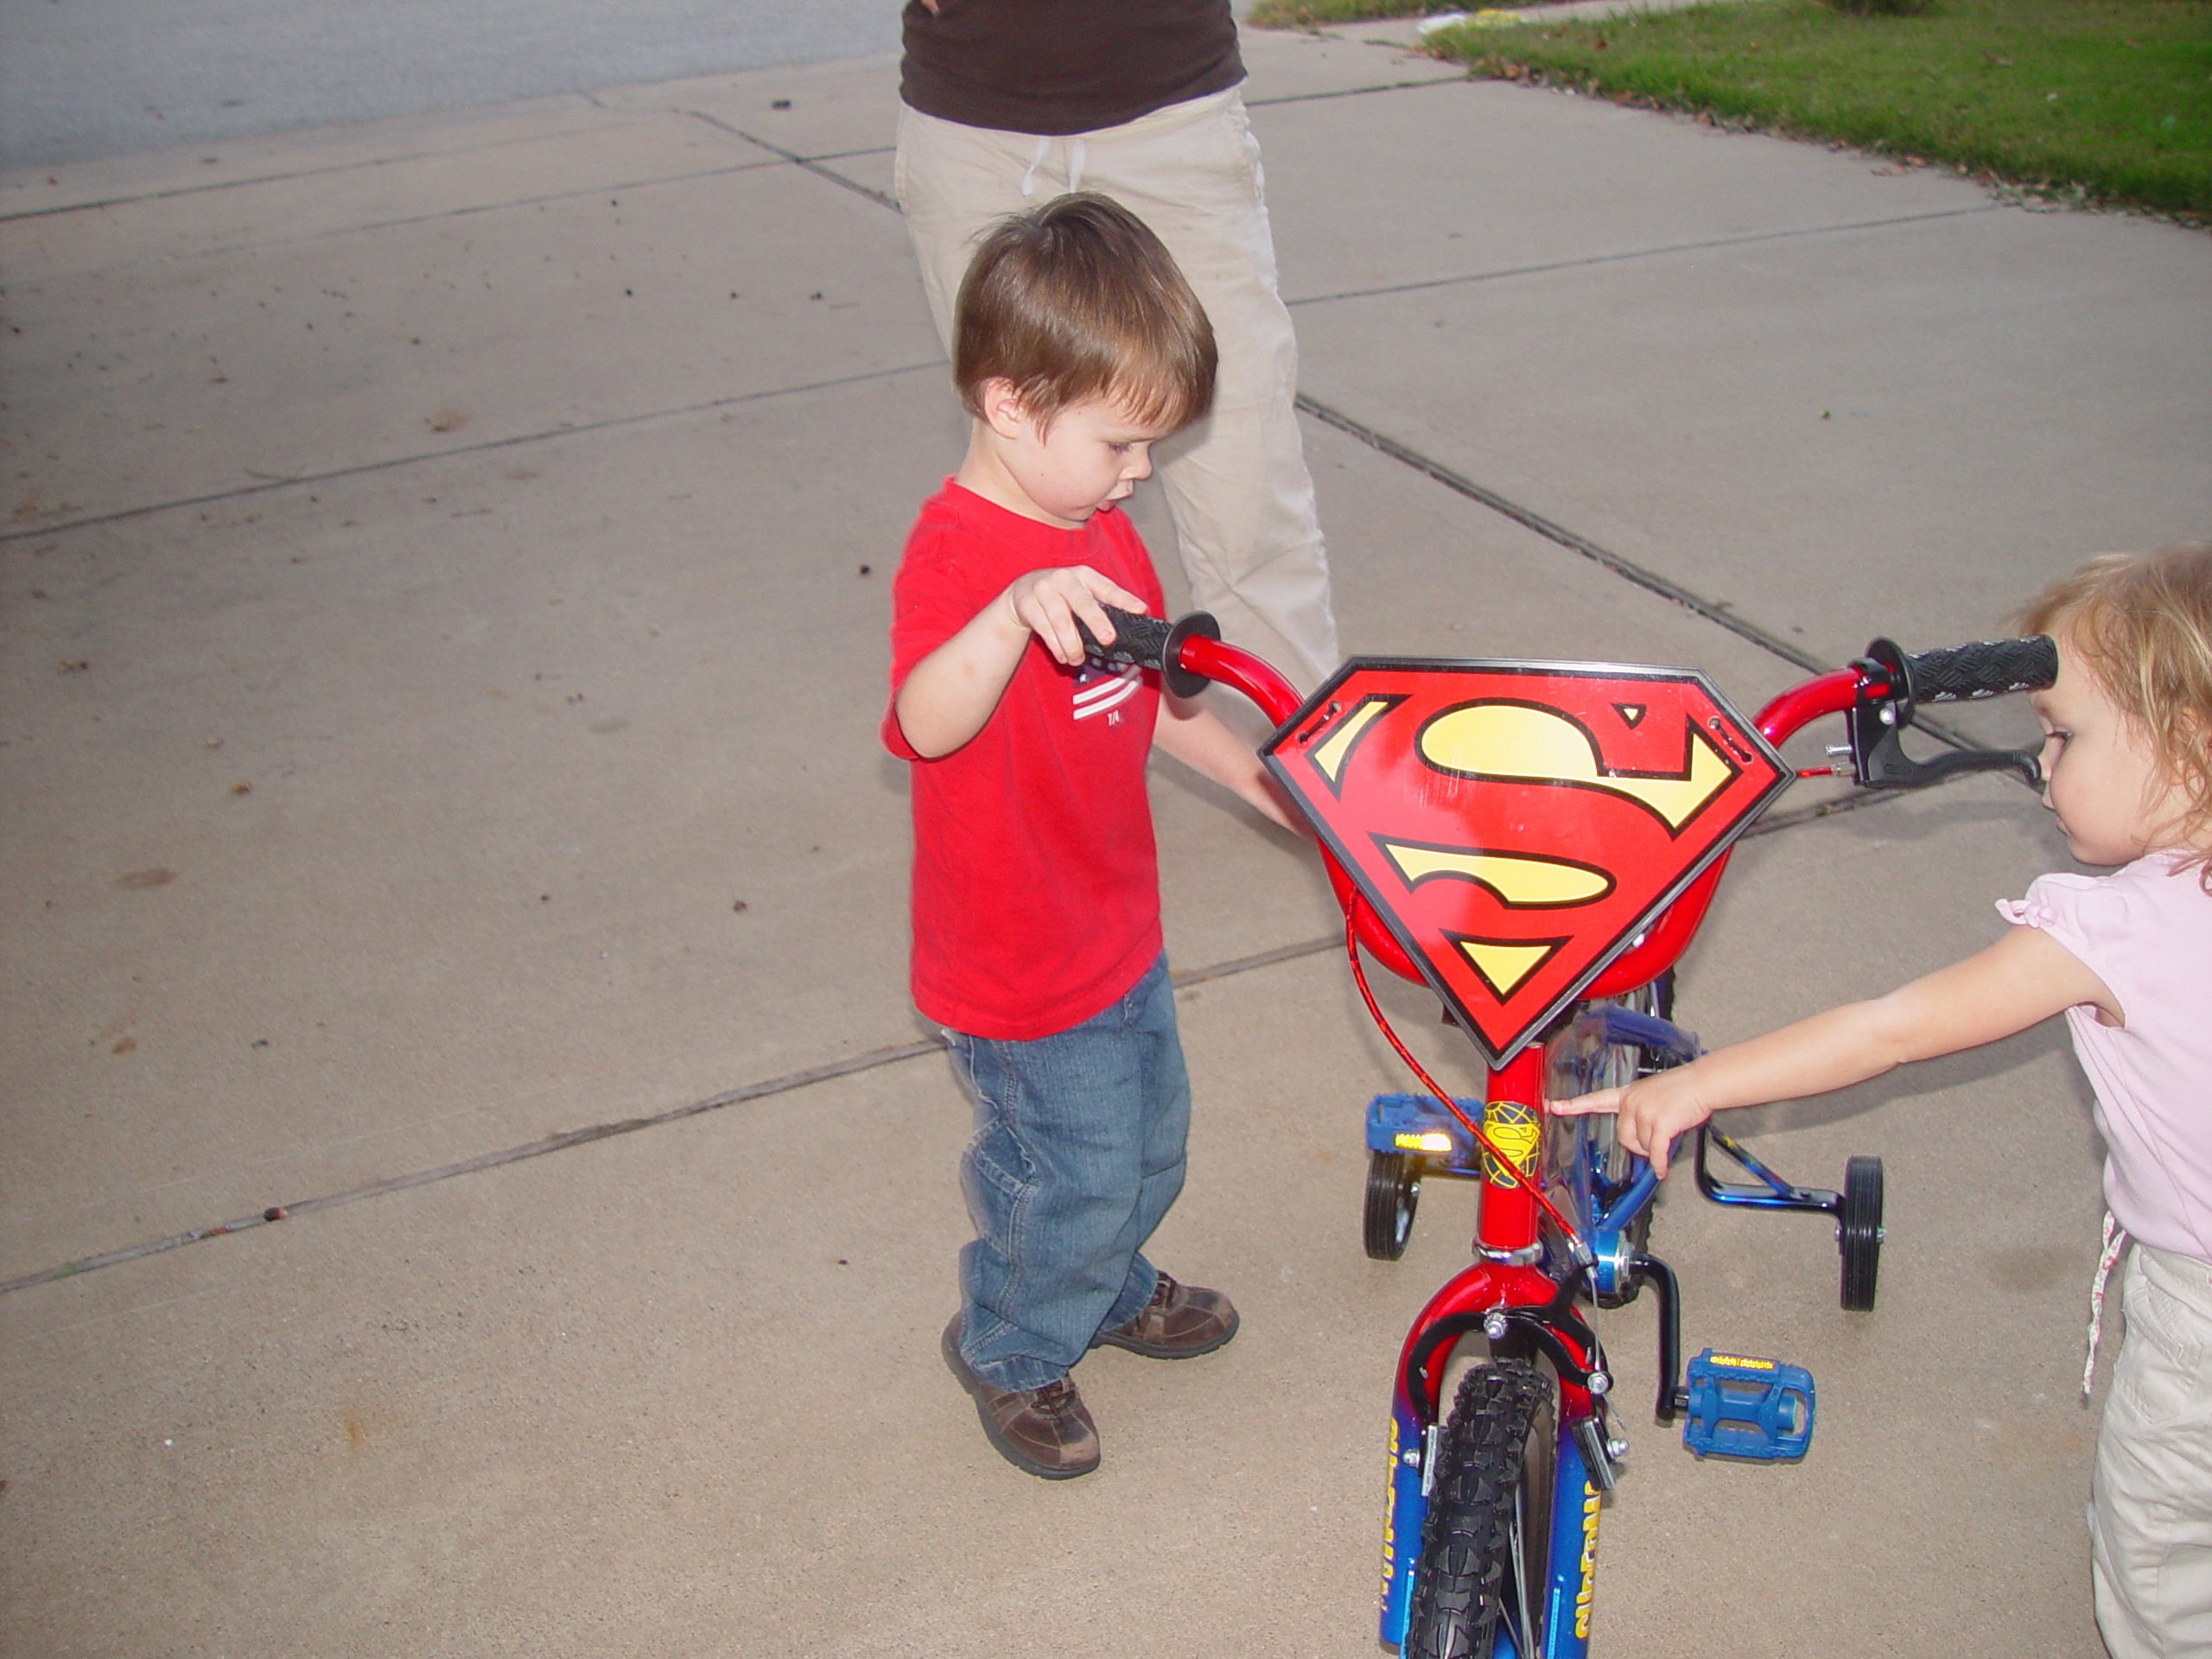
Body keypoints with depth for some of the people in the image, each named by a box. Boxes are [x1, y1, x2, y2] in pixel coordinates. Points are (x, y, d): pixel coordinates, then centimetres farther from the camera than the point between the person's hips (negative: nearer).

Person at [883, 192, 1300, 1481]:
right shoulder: (956, 552, -27)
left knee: (1149, 1136, 25)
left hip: (1120, 927, 9)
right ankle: (1012, 1351, 32)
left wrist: (1272, 788, 17)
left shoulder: (1099, 530, 5)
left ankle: (1113, 1288, 52)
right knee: (1078, 1171, 4)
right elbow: (928, 722, -46)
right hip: (1021, 967, -9)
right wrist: (1022, 610, -61)